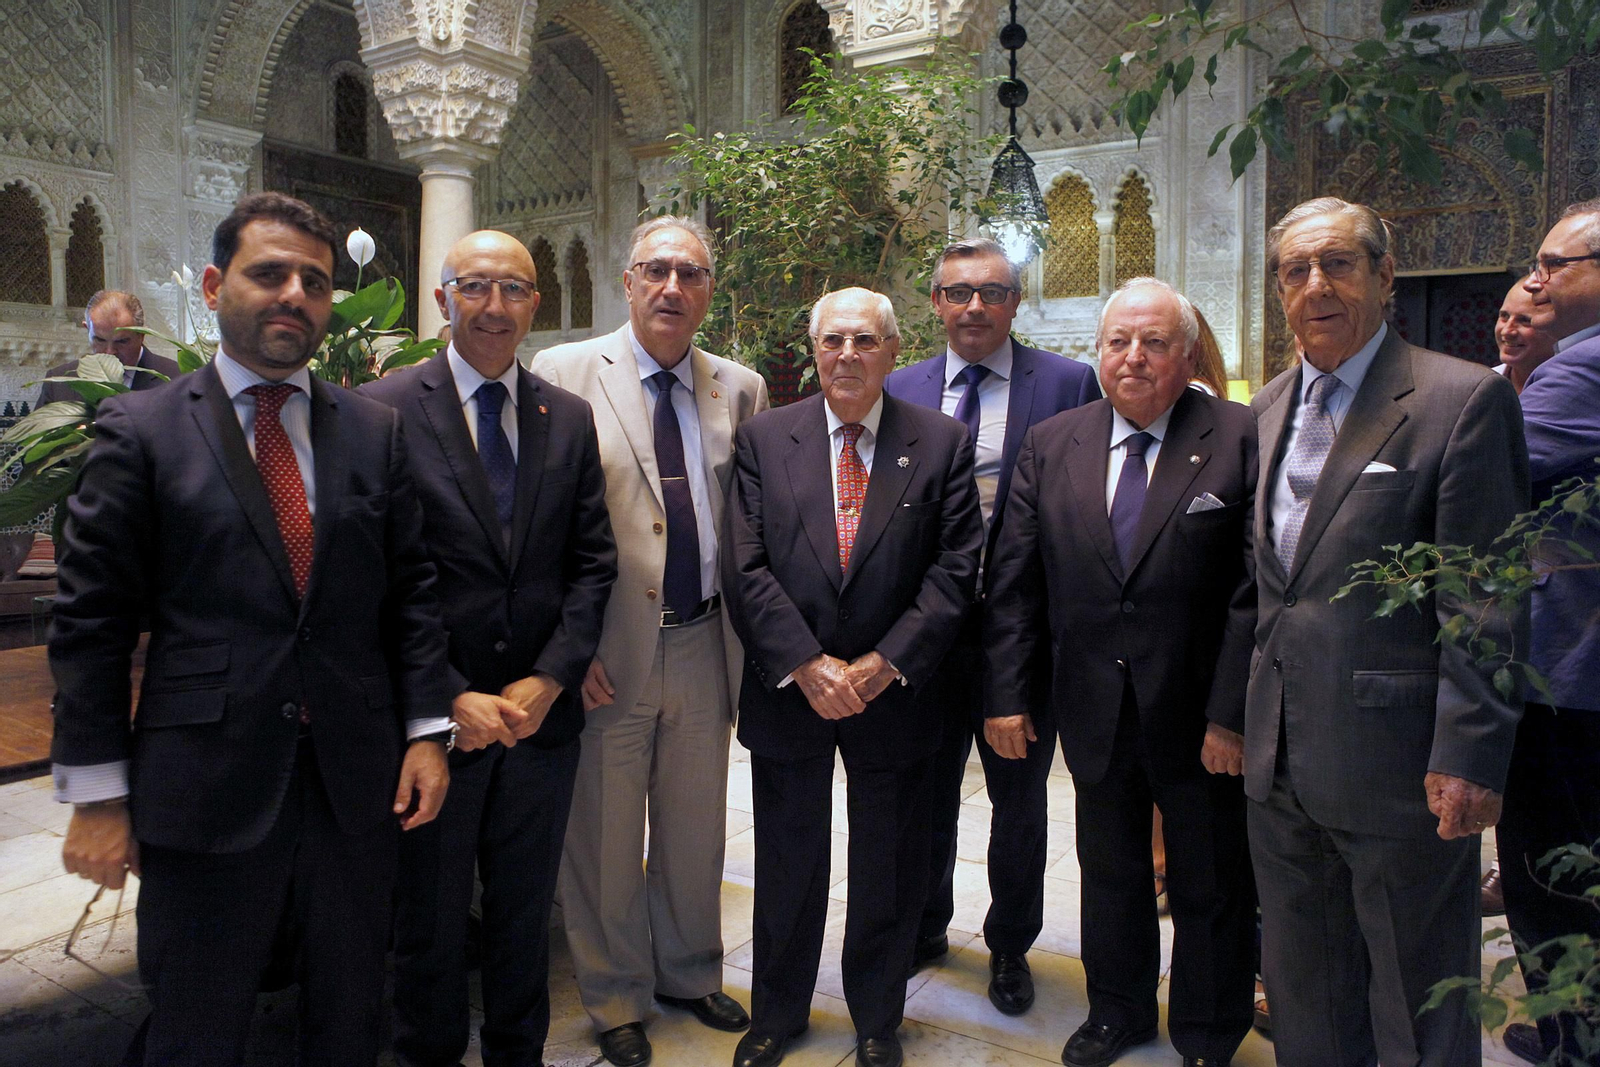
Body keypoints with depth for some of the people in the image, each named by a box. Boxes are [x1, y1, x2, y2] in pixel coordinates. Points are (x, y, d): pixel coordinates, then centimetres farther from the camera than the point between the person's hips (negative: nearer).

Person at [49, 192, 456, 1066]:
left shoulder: (376, 430, 6)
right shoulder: (140, 429, -2)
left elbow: (411, 590, 6)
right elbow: (90, 622, -3)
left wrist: (427, 731, 0)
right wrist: (97, 795, -5)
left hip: (358, 779, 3)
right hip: (207, 787, -2)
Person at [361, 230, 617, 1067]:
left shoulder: (570, 418, 5)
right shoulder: (383, 410, -7)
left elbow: (593, 564, 4)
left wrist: (548, 680, -7)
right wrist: (451, 698, -14)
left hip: (542, 714, 3)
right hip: (434, 718, -3)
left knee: (526, 912, 18)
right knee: (429, 919, 15)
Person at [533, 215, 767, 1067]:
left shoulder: (741, 389, 6)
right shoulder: (564, 374, -4)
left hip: (705, 646, 4)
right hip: (609, 653, -3)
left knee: (696, 830, 18)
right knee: (604, 838, 11)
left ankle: (689, 975, 41)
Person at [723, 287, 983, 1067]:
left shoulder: (942, 443, -1)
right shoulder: (763, 439, 0)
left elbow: (955, 569, -6)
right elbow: (745, 568, -6)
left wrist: (884, 664, -14)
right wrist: (805, 666, -15)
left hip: (895, 694, 0)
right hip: (787, 692, 1)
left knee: (888, 872, 15)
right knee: (786, 866, 16)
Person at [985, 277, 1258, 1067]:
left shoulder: (1241, 440, -9)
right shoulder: (1051, 444, 2)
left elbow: (1256, 590, -12)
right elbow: (1013, 580, 2)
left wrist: (1231, 711, -15)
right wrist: (1008, 691, -2)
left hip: (1200, 715, -3)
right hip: (1093, 710, 3)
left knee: (1211, 889, 15)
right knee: (1109, 872, 20)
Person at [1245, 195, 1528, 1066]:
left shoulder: (1465, 399, -9)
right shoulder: (1268, 411, 10)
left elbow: (1483, 600, -13)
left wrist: (1468, 757, -16)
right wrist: (1235, 714, 13)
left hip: (1395, 762, -6)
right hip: (1279, 765, 6)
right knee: (1302, 997, 20)